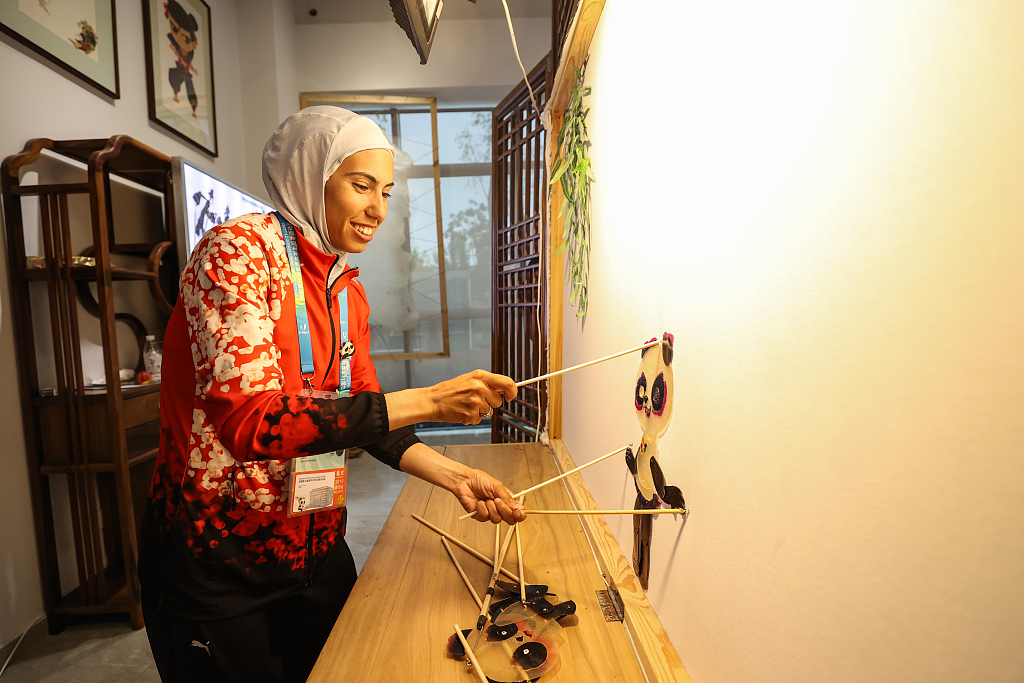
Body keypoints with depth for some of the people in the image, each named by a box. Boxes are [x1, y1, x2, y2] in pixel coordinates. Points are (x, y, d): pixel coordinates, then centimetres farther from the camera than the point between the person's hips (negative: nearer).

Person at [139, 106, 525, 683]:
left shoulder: (349, 290, 4)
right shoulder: (238, 250, -17)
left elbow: (365, 415, 3)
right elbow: (251, 422, -29)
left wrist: (455, 476, -9)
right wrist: (429, 401, -32)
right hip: (216, 567, -6)